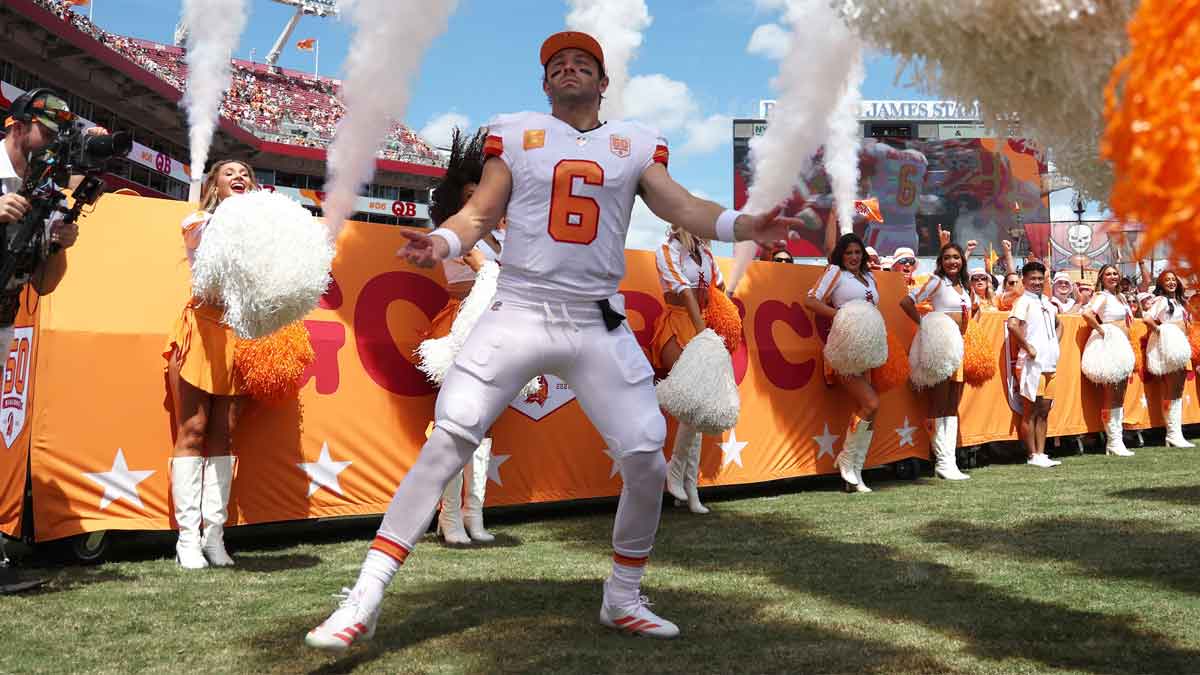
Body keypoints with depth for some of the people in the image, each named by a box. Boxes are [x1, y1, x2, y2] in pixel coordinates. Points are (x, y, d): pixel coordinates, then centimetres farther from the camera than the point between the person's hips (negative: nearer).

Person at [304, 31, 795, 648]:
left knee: (645, 460, -2)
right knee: (446, 444, -12)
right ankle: (364, 600, -7)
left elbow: (681, 206, 2)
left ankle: (623, 598, 21)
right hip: (517, 314, -2)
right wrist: (442, 242, -16)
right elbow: (479, 214, 6)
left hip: (599, 327, 2)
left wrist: (741, 225, -17)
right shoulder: (515, 133, 10)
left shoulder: (636, 144, 13)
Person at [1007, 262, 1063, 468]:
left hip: (1049, 364, 8)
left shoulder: (1046, 302, 16)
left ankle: (1041, 454, 15)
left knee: (1043, 412, 10)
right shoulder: (1023, 301, -8)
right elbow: (1013, 325, -26)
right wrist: (1027, 347, -19)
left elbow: (1059, 323, 33)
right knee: (1030, 411, -2)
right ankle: (1032, 456, 3)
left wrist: (1056, 343, 17)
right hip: (1032, 364, -8)